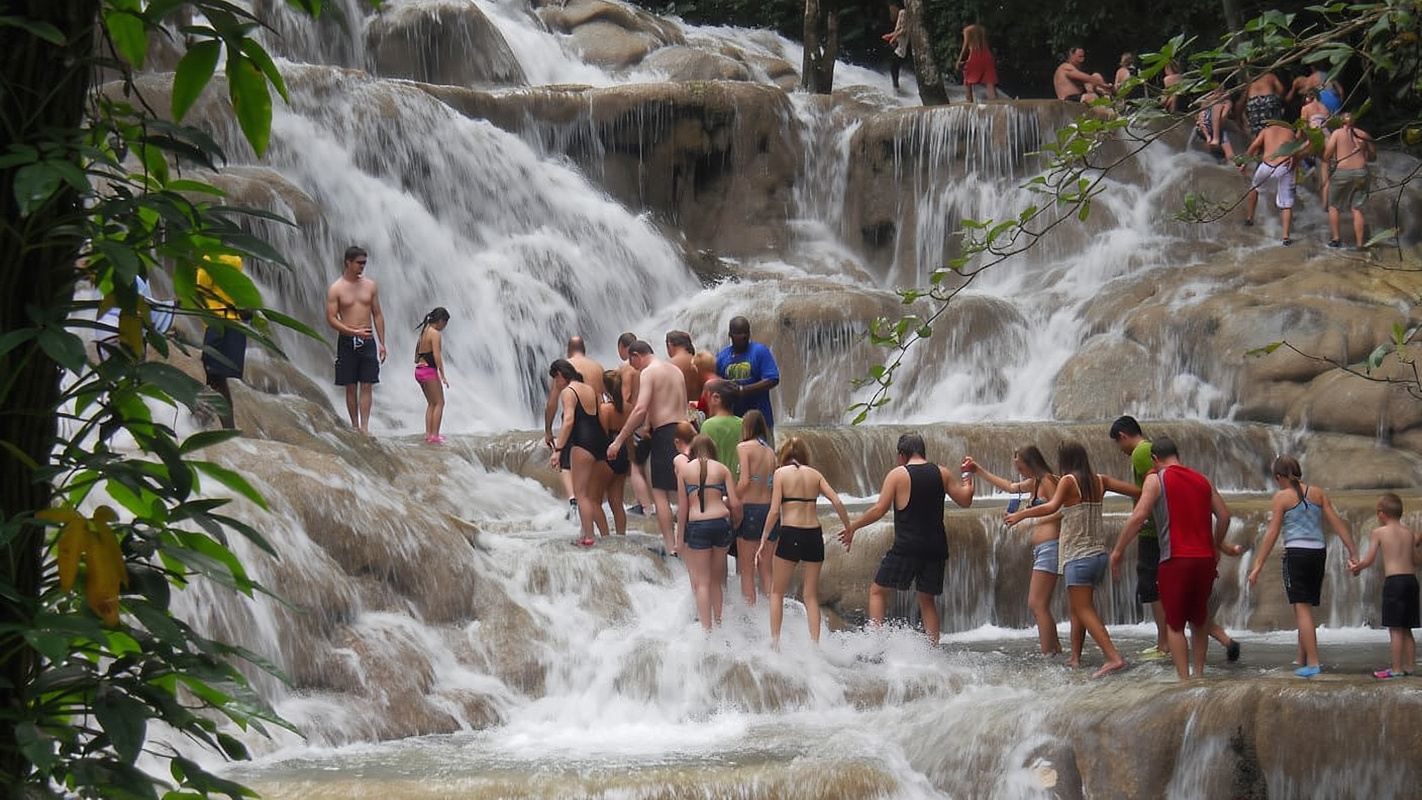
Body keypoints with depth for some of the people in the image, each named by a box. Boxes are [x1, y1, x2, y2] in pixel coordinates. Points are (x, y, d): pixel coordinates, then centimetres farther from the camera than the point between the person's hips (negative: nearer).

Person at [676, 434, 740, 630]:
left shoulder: (684, 469, 5)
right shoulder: (721, 469, 7)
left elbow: (682, 507, 3)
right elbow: (735, 504, 2)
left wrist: (680, 539, 8)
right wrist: (735, 522, 22)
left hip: (696, 526, -2)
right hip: (721, 522, 2)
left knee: (701, 582, 4)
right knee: (716, 580, 15)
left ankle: (706, 628, -3)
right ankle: (718, 624, 14)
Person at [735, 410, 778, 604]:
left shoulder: (744, 447, -5)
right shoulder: (770, 451, 10)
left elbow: (744, 481, -14)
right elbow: (776, 484, 5)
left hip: (750, 508, -5)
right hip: (770, 507, 5)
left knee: (746, 570, 2)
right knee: (766, 570, 11)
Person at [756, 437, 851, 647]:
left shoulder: (781, 473, -1)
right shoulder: (815, 474, 8)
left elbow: (774, 511, -7)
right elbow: (837, 502, -1)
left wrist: (763, 541, -2)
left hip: (791, 534, -3)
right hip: (814, 535, 3)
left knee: (777, 592, 11)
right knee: (811, 595, 11)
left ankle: (775, 642, 5)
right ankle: (815, 644, 3)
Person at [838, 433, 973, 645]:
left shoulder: (897, 474, -4)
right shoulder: (941, 473, 7)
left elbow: (879, 510, -8)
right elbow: (965, 500, 14)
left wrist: (852, 527, 3)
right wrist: (967, 482, 35)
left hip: (907, 547, -4)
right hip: (935, 548, 4)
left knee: (878, 591, 7)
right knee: (928, 600, 15)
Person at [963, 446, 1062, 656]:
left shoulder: (1047, 481, -8)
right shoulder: (1034, 483, 20)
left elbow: (1060, 512, -17)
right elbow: (1009, 486, 36)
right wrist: (979, 470, 39)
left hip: (1049, 546, -10)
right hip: (1040, 549, 10)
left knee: (1037, 604, -14)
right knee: (1036, 606, 10)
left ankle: (1048, 655, -17)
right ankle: (1056, 651, 11)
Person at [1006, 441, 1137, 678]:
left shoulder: (1069, 481, -9)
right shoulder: (1099, 481, 8)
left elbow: (1052, 507, -24)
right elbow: (1136, 492, 8)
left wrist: (1021, 514, -17)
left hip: (1078, 556, -7)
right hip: (1098, 554, 7)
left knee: (1084, 610, -9)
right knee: (1077, 607, 18)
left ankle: (1114, 657, -22)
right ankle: (1075, 658, 18)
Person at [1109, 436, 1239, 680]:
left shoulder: (1156, 479, -1)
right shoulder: (1202, 480, 14)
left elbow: (1138, 516, -11)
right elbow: (1224, 514, 15)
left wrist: (1118, 551, -6)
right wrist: (1218, 545, 31)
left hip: (1175, 560, -5)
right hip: (1205, 558, 5)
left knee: (1175, 624, 2)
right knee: (1199, 618, 21)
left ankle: (1184, 680, -6)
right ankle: (1199, 674, 23)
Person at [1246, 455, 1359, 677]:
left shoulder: (1282, 497, -2)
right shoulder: (1317, 493, 11)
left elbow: (1272, 534, -6)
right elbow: (1337, 523, 8)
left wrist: (1258, 566, -4)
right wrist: (1353, 552, 11)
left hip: (1296, 553, -5)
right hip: (1319, 553, 5)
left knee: (1302, 609, -6)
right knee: (1305, 608, 14)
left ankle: (1312, 663, -14)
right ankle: (1302, 663, 16)